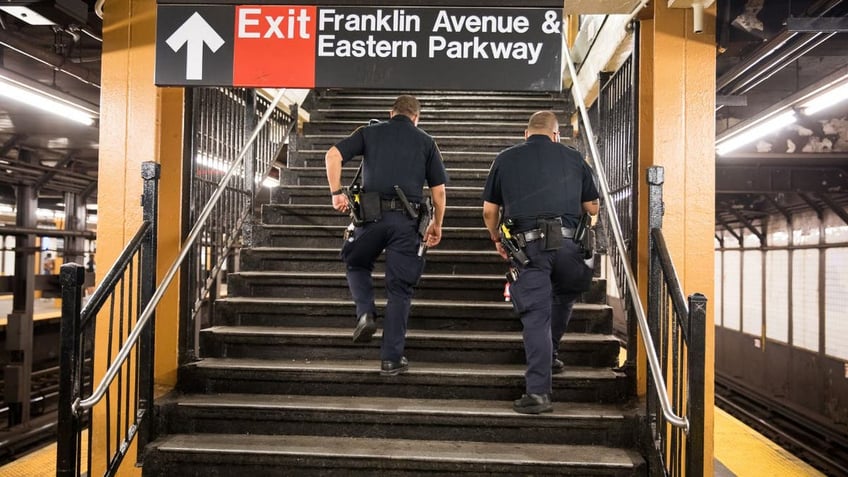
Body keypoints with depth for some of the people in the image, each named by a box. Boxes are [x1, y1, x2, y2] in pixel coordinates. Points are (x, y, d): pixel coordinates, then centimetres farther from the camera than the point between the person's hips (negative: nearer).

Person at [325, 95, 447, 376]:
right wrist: (437, 225, 20)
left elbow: (333, 155, -1)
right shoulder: (425, 141, 13)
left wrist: (336, 192, 3)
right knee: (399, 289, 7)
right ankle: (391, 359, 10)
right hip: (407, 220, 0)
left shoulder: (369, 133, 13)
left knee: (356, 264, 27)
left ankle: (365, 312, 3)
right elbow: (439, 190, 10)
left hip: (372, 214, 0)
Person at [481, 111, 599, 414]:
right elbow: (592, 208, 16)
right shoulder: (573, 158, 13)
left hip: (527, 245, -1)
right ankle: (549, 354, 33)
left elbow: (489, 211, 10)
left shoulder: (505, 159, 11)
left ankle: (538, 392, -2)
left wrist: (497, 240, 27)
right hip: (567, 243, 1)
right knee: (564, 296, 28)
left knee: (536, 317, 0)